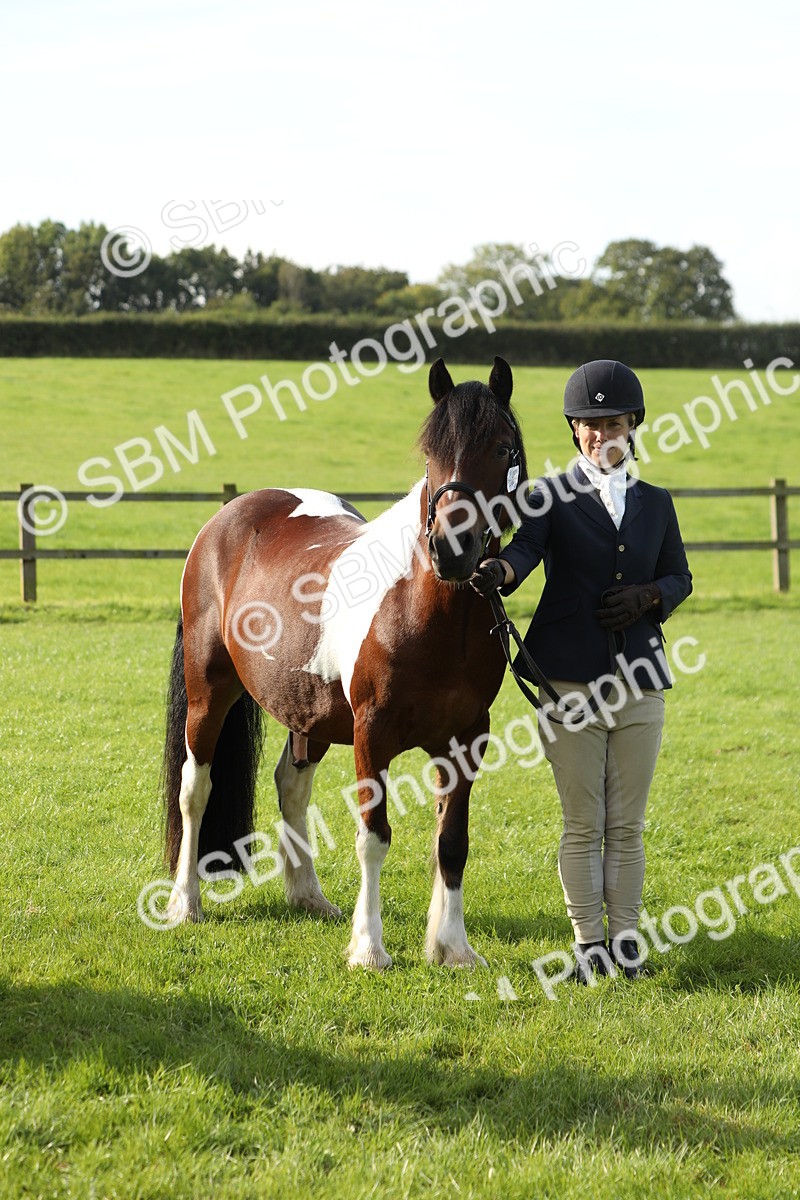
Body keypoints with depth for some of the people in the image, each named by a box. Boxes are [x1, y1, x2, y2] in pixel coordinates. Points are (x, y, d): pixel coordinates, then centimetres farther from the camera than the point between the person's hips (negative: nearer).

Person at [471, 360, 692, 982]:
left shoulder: (656, 504, 11)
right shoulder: (551, 497, 1)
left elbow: (679, 576, 17)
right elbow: (524, 547, -17)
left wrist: (649, 596, -7)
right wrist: (498, 570, -41)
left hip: (639, 681, 3)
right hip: (569, 678, -2)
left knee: (628, 825, 7)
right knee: (583, 825, 3)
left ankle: (625, 941, 16)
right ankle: (589, 943, 12)